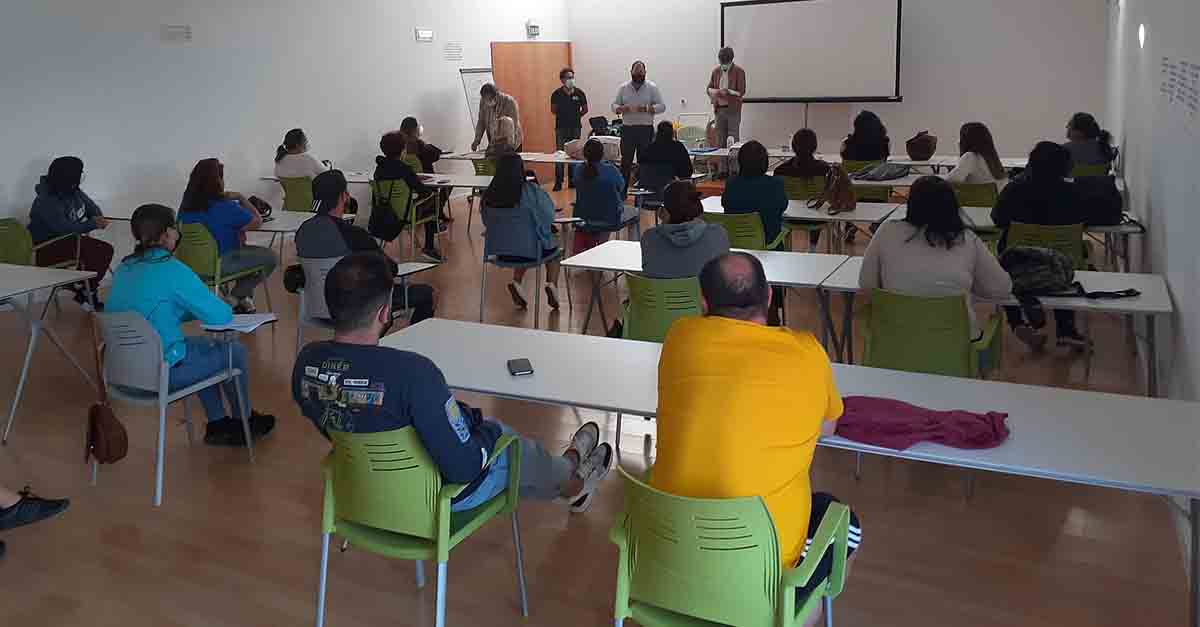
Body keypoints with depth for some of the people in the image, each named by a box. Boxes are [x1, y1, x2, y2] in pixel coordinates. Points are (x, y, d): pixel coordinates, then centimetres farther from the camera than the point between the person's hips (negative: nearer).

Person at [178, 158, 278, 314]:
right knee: (270, 257, 6)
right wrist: (240, 198, -1)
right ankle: (236, 297, 9)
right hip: (220, 265, -8)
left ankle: (244, 300, 29)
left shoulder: (186, 206, -1)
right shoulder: (225, 207, -23)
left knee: (246, 251, 30)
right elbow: (257, 222, -10)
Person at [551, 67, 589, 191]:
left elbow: (585, 109, 11)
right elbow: (553, 110, 5)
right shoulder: (557, 94, -1)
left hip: (576, 127, 2)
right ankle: (558, 182, -3)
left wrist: (577, 116, 5)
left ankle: (572, 180, 16)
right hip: (561, 127, -2)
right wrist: (562, 115, -2)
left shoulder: (579, 93, 3)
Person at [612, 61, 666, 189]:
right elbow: (614, 105, 10)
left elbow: (662, 106, -2)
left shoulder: (652, 88, 3)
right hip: (627, 129, 1)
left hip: (646, 130, -1)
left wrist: (646, 109, -18)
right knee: (625, 161, 3)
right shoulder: (623, 88, 9)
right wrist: (621, 108, -13)